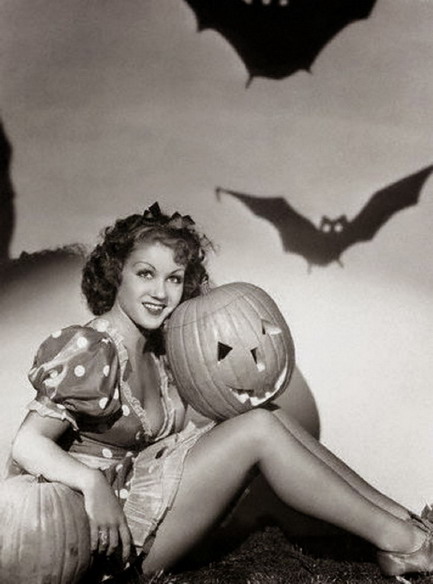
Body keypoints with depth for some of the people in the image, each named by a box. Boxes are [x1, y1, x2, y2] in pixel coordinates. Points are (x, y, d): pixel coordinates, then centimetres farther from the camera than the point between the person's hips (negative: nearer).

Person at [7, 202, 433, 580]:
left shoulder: (157, 353, 7)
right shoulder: (92, 350, -18)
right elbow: (27, 445, -22)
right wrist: (93, 484, -37)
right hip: (107, 530, -8)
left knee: (271, 416, -5)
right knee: (258, 429, -20)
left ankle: (397, 515, -3)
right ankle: (397, 540, -11)